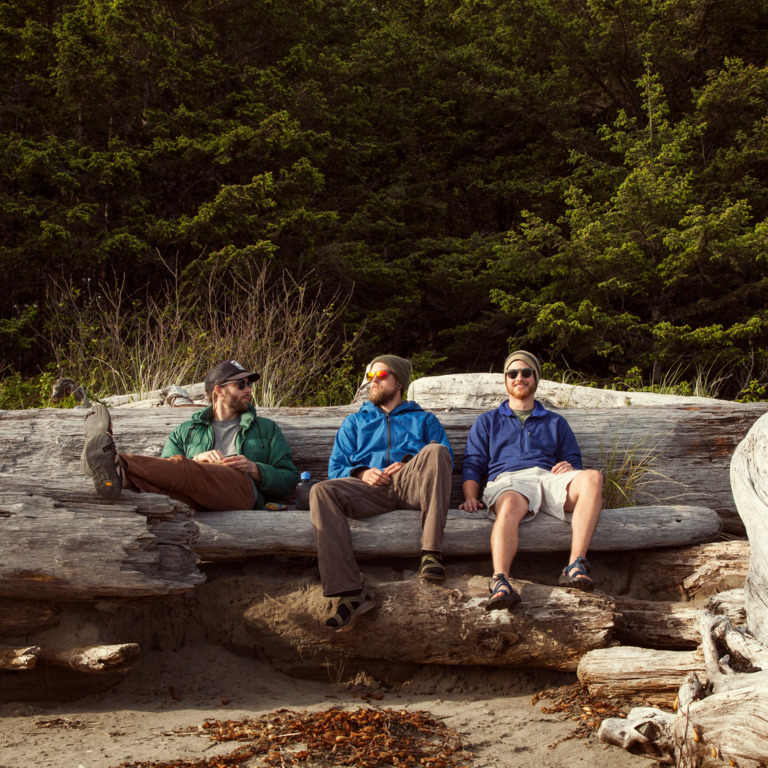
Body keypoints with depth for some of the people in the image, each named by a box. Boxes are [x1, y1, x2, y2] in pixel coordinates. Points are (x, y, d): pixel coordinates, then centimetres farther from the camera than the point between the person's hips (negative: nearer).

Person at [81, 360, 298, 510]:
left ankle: (118, 465, -59)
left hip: (243, 488, -2)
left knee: (183, 470, -34)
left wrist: (254, 469, 3)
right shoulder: (186, 431, 33)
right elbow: (166, 472, 19)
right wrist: (196, 460, -1)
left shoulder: (266, 429, 32)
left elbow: (288, 479, 22)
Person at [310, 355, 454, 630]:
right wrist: (362, 473, -2)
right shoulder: (355, 422, 34)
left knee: (436, 451, -33)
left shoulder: (424, 420, 30)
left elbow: (444, 460, 14)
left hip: (410, 484, -1)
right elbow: (336, 468, 21)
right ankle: (351, 591, -41)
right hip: (368, 489, 1)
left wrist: (410, 464, -5)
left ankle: (431, 553, -39)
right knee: (321, 491, -31)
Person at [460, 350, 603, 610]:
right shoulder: (487, 422, 31)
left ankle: (575, 567, -42)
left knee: (593, 477, -33)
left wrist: (570, 468, -2)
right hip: (507, 481, -2)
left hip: (549, 478, 2)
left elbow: (573, 461, 25)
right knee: (509, 506, -42)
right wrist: (470, 498, -1)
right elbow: (472, 464, 20)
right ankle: (500, 584, -60)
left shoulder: (555, 423, 34)